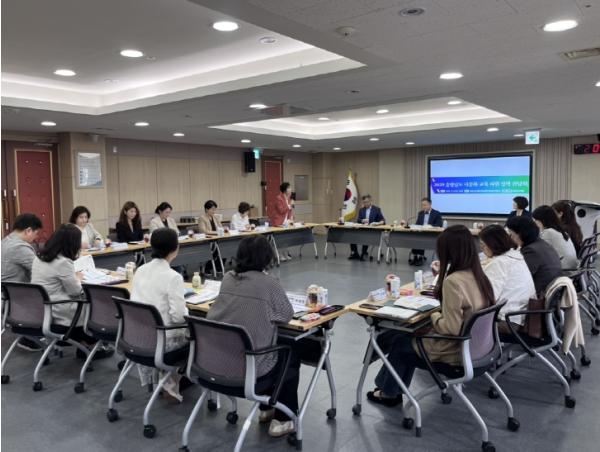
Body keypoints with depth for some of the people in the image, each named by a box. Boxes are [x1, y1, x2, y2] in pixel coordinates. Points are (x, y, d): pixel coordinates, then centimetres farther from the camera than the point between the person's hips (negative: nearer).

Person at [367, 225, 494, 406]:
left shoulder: (453, 281, -28)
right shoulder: (478, 276, -2)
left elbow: (451, 328, -27)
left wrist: (434, 317, -10)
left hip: (456, 350, -8)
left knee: (399, 340, 15)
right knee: (410, 334, 22)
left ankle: (389, 392, 36)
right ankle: (392, 390, 33)